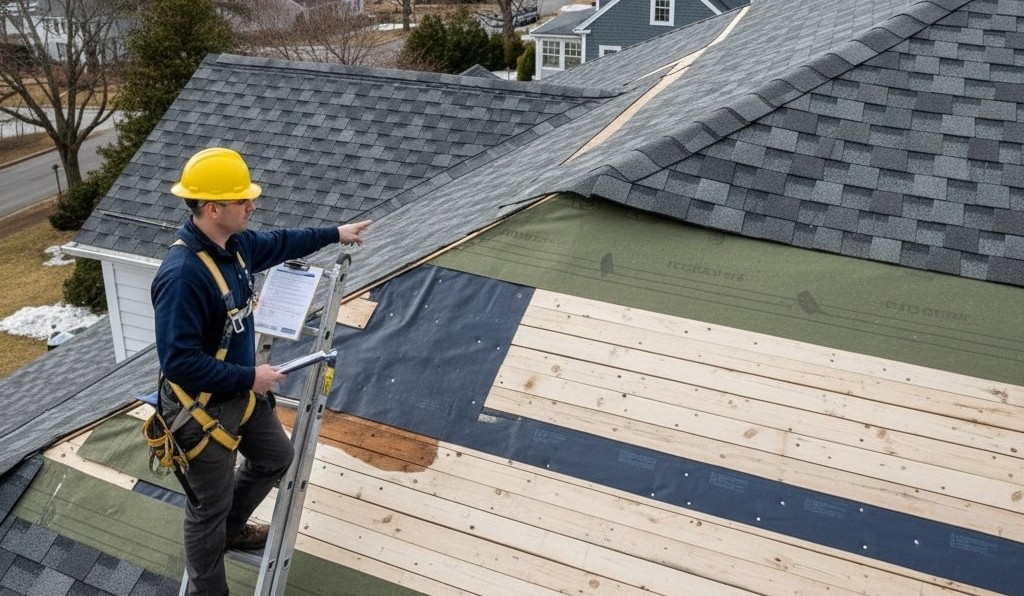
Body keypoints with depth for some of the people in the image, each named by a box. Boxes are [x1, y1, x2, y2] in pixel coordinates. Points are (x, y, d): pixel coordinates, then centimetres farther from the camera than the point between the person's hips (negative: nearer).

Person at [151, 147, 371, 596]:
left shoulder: (234, 243, -5)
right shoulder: (182, 274, -34)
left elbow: (278, 243, 18)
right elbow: (179, 362, -33)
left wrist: (335, 234, 26)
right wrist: (250, 377, -25)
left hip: (240, 391, 9)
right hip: (201, 406, -9)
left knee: (277, 458, 28)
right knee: (209, 507, 10)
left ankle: (231, 530, 52)